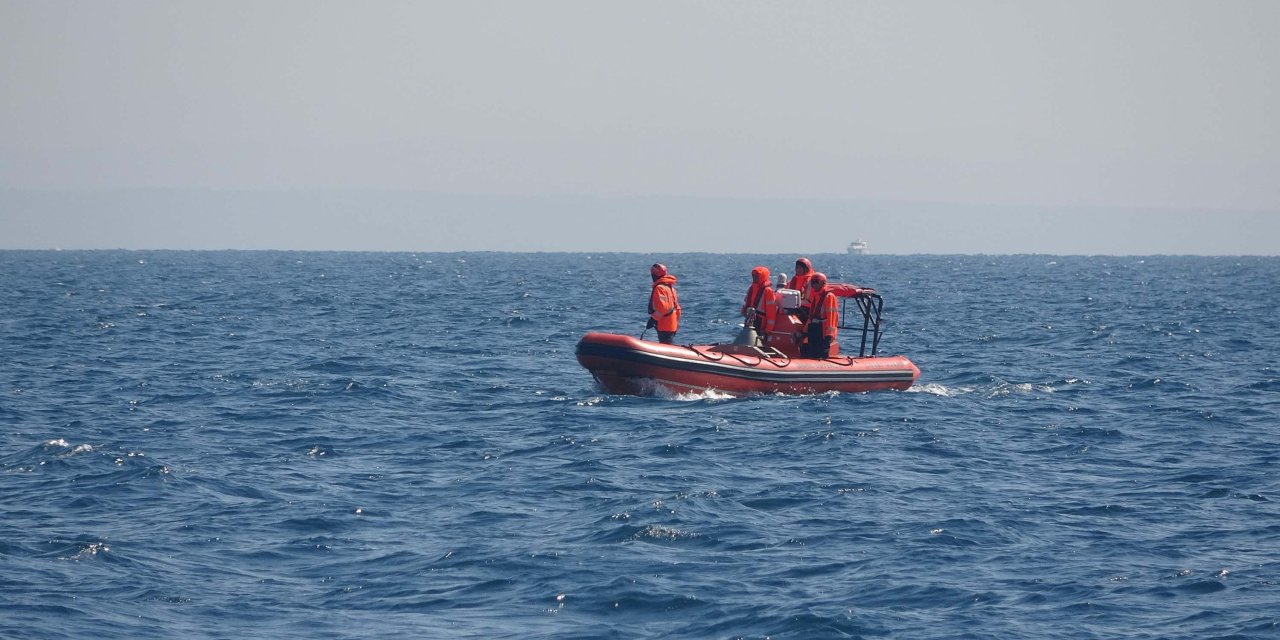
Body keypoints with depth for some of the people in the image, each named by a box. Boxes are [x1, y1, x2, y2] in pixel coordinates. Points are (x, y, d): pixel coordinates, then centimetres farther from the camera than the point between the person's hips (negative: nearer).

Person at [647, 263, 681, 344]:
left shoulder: (659, 288, -15)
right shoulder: (670, 287, 16)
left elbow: (662, 308, -25)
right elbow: (677, 308, 19)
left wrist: (653, 318, -15)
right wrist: (677, 322, 24)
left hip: (664, 327, -10)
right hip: (672, 326, 10)